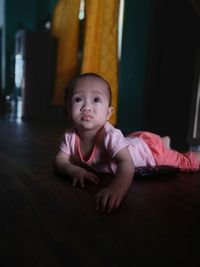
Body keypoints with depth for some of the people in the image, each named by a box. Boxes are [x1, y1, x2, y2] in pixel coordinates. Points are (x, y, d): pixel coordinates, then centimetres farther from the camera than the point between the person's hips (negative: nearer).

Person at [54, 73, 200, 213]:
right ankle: (164, 141, 60)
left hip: (150, 148, -5)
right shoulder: (70, 136, -22)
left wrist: (116, 189, -73)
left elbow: (126, 162, -54)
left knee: (186, 162, 12)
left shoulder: (110, 136, -42)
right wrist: (74, 170, -40)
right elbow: (60, 161, -18)